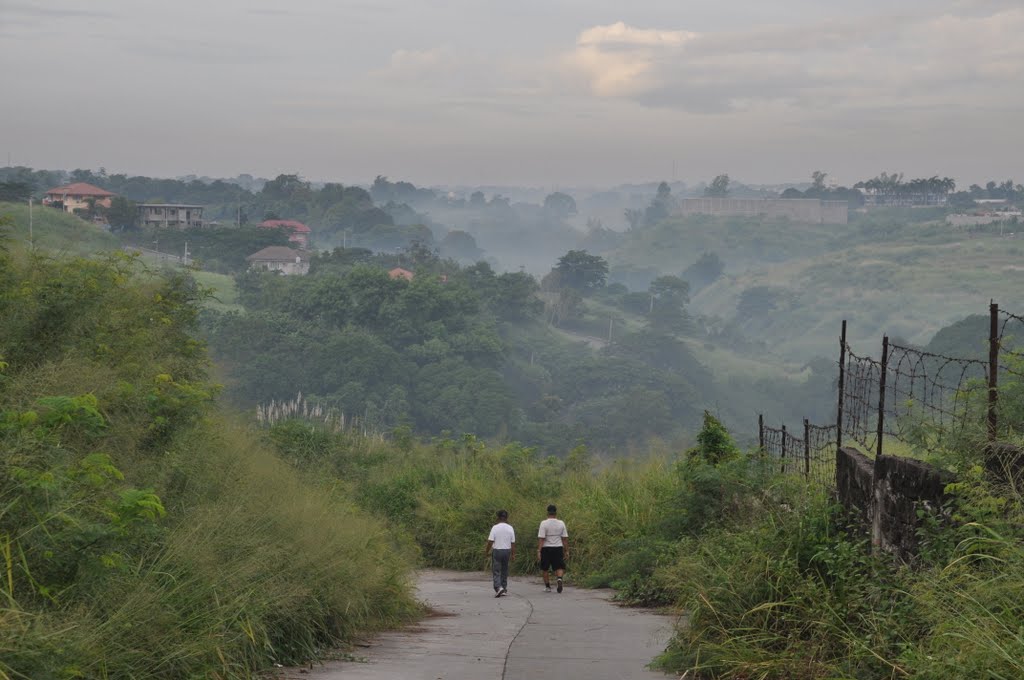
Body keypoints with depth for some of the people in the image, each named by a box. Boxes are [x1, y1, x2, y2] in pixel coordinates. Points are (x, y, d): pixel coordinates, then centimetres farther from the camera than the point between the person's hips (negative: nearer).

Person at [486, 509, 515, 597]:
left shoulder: (495, 528, -9)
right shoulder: (510, 528, 1)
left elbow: (490, 541, -11)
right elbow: (513, 543, 3)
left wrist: (487, 551, 2)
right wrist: (513, 554, 10)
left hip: (497, 551, -4)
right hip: (507, 551, 4)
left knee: (496, 571, -2)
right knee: (504, 571, 15)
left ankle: (498, 587, -21)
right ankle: (504, 589, 18)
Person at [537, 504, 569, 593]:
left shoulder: (544, 523, -9)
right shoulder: (561, 523, 1)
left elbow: (541, 539, -14)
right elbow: (565, 538, 3)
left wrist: (539, 551, -13)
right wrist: (566, 551, 9)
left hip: (546, 549, -2)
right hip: (558, 548, 2)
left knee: (545, 569, 13)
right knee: (559, 567, 8)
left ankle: (547, 587, 18)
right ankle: (559, 578, -22)